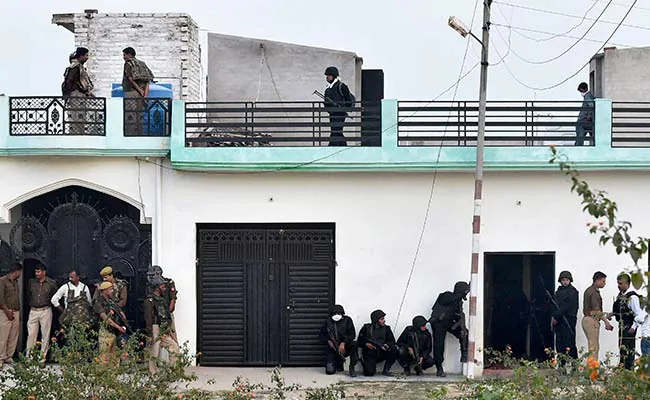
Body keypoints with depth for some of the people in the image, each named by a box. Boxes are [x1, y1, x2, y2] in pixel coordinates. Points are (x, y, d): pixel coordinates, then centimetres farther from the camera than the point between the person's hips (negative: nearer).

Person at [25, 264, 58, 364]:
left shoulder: (51, 283, -2)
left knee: (45, 335, 1)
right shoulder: (31, 282, 6)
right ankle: (28, 356, 2)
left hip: (45, 311, -2)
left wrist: (47, 301, 7)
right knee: (31, 334, -1)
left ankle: (43, 357, 7)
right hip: (33, 311, 2)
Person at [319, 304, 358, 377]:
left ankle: (352, 367, -17)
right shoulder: (328, 322, 5)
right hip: (332, 349, 1)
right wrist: (328, 341, -9)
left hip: (344, 347, -1)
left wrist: (343, 343, -22)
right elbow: (322, 335, 11)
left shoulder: (347, 320, -1)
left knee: (354, 344, -35)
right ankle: (339, 363, 21)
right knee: (330, 371, -16)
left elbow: (352, 334, -7)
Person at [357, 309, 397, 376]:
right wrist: (366, 344, -17)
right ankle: (364, 362, 12)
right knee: (369, 373, -26)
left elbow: (392, 341, 0)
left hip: (381, 353, 3)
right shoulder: (366, 328, 1)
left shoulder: (386, 329, 6)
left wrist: (387, 345, -22)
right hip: (370, 354, -3)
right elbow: (359, 341, 2)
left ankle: (386, 370, -8)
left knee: (394, 350, -26)